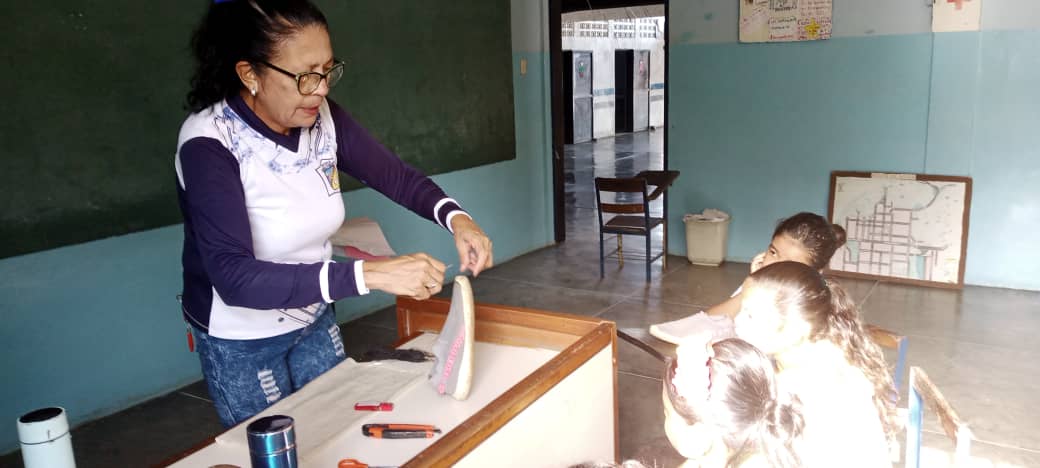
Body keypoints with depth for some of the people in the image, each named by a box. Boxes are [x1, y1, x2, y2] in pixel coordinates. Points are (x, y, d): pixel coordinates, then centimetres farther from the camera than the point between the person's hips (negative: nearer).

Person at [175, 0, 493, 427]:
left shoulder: (323, 118, -12)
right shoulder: (208, 145, -28)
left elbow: (396, 176, -4)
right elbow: (235, 277, -37)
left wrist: (456, 218, -25)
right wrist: (369, 274, -45)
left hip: (314, 319, 5)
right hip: (241, 340, -5)